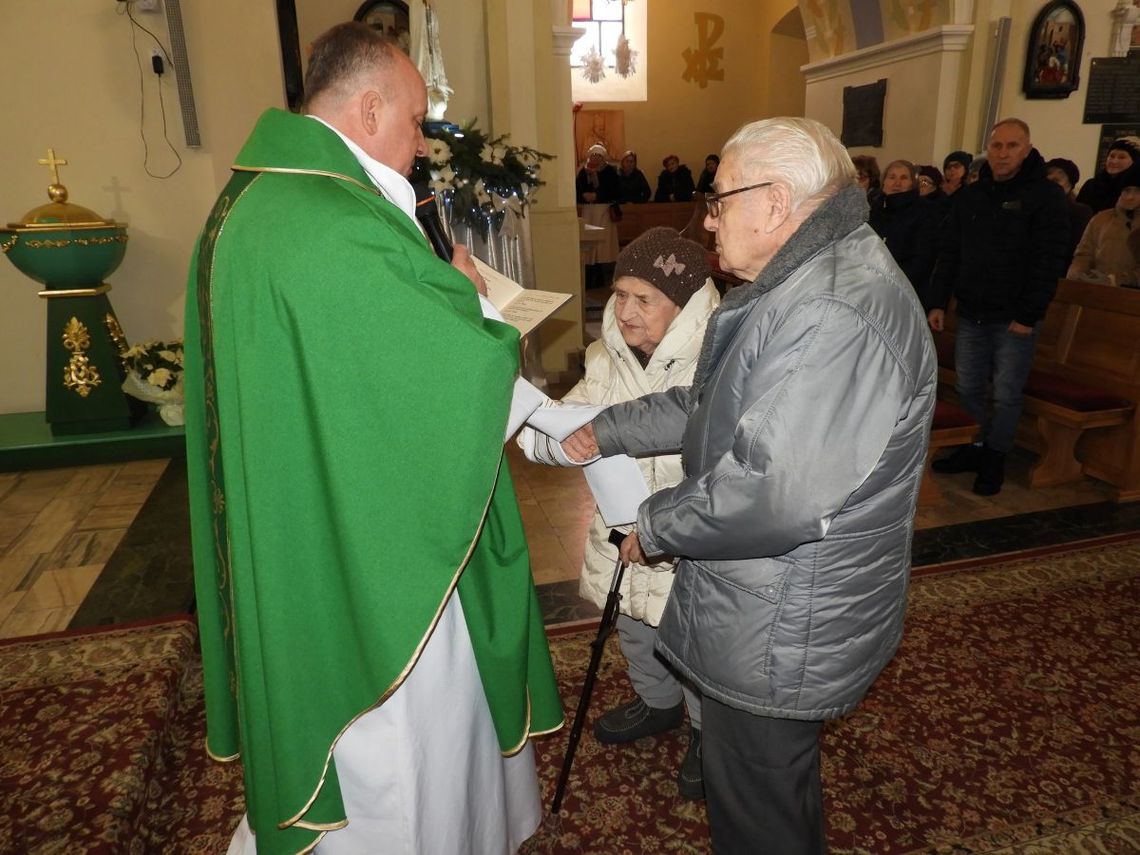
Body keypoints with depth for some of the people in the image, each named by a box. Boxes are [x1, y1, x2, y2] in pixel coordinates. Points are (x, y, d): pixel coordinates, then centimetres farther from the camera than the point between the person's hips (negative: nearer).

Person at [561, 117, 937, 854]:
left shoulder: (831, 318, -30)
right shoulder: (805, 283, 7)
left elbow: (773, 497, -33)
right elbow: (717, 406, 14)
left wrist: (655, 525, -17)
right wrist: (609, 430, 10)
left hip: (779, 637, -10)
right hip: (769, 612, 10)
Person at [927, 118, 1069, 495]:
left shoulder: (1045, 195, -6)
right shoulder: (970, 196, 9)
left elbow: (1048, 262, -11)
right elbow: (949, 254, 11)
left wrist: (1029, 315, -16)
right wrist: (938, 302, 4)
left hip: (1014, 319, -4)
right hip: (971, 315, 5)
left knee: (1006, 395, 3)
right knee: (968, 389, 11)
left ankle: (995, 458, 19)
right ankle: (980, 446, 28)